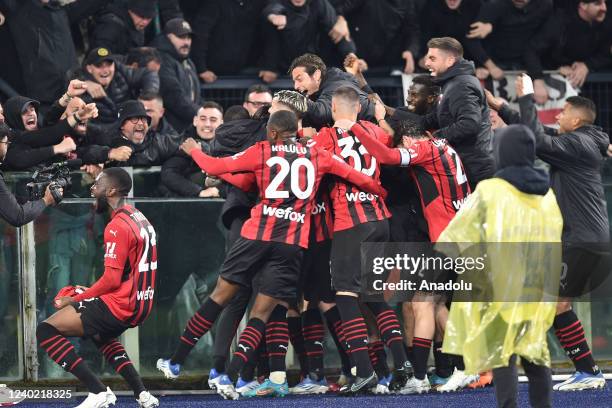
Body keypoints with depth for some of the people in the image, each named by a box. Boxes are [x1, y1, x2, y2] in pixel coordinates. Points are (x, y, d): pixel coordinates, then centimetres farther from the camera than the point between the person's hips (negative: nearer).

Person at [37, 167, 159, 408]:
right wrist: (91, 293, 16)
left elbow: (112, 280, -20)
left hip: (121, 306, -10)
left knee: (46, 331, -10)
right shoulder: (139, 219, 13)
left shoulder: (117, 227, -16)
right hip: (140, 304, 10)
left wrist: (75, 300, -10)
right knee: (99, 333, 39)